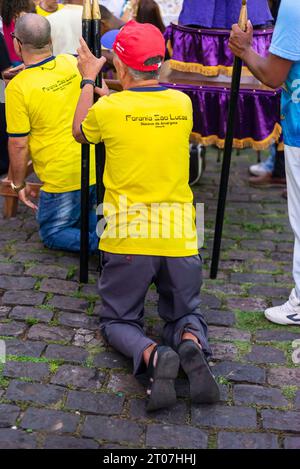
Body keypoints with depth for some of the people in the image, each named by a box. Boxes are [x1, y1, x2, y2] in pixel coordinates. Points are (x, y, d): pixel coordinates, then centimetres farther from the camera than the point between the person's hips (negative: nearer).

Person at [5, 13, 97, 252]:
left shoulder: (18, 87, -17)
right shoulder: (73, 63, -1)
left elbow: (18, 144, -13)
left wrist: (19, 184, 1)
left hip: (62, 178, -6)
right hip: (96, 169, 6)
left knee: (52, 234, 15)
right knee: (81, 217, 30)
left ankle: (102, 241, -10)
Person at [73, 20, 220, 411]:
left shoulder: (108, 109, -10)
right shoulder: (182, 104, 1)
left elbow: (79, 132, 14)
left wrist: (89, 79, 24)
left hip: (128, 238, -2)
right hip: (179, 236, 3)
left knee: (118, 320, 16)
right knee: (186, 314, 22)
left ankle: (154, 355, -17)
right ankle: (191, 344, -14)